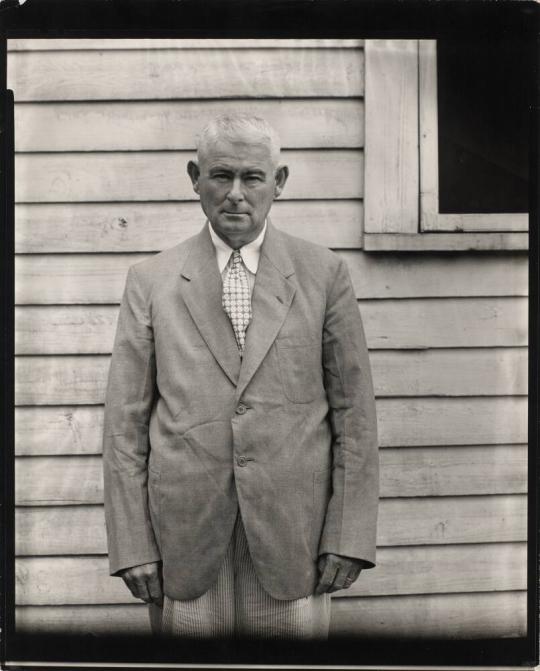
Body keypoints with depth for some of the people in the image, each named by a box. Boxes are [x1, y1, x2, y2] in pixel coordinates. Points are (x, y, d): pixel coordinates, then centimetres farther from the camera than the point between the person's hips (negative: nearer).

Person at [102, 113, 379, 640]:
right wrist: (132, 546, -2)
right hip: (185, 535, 0)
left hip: (292, 537, 0)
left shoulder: (323, 273, 4)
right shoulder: (150, 280, 5)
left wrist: (348, 536, -3)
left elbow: (354, 412, 3)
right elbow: (125, 422, 3)